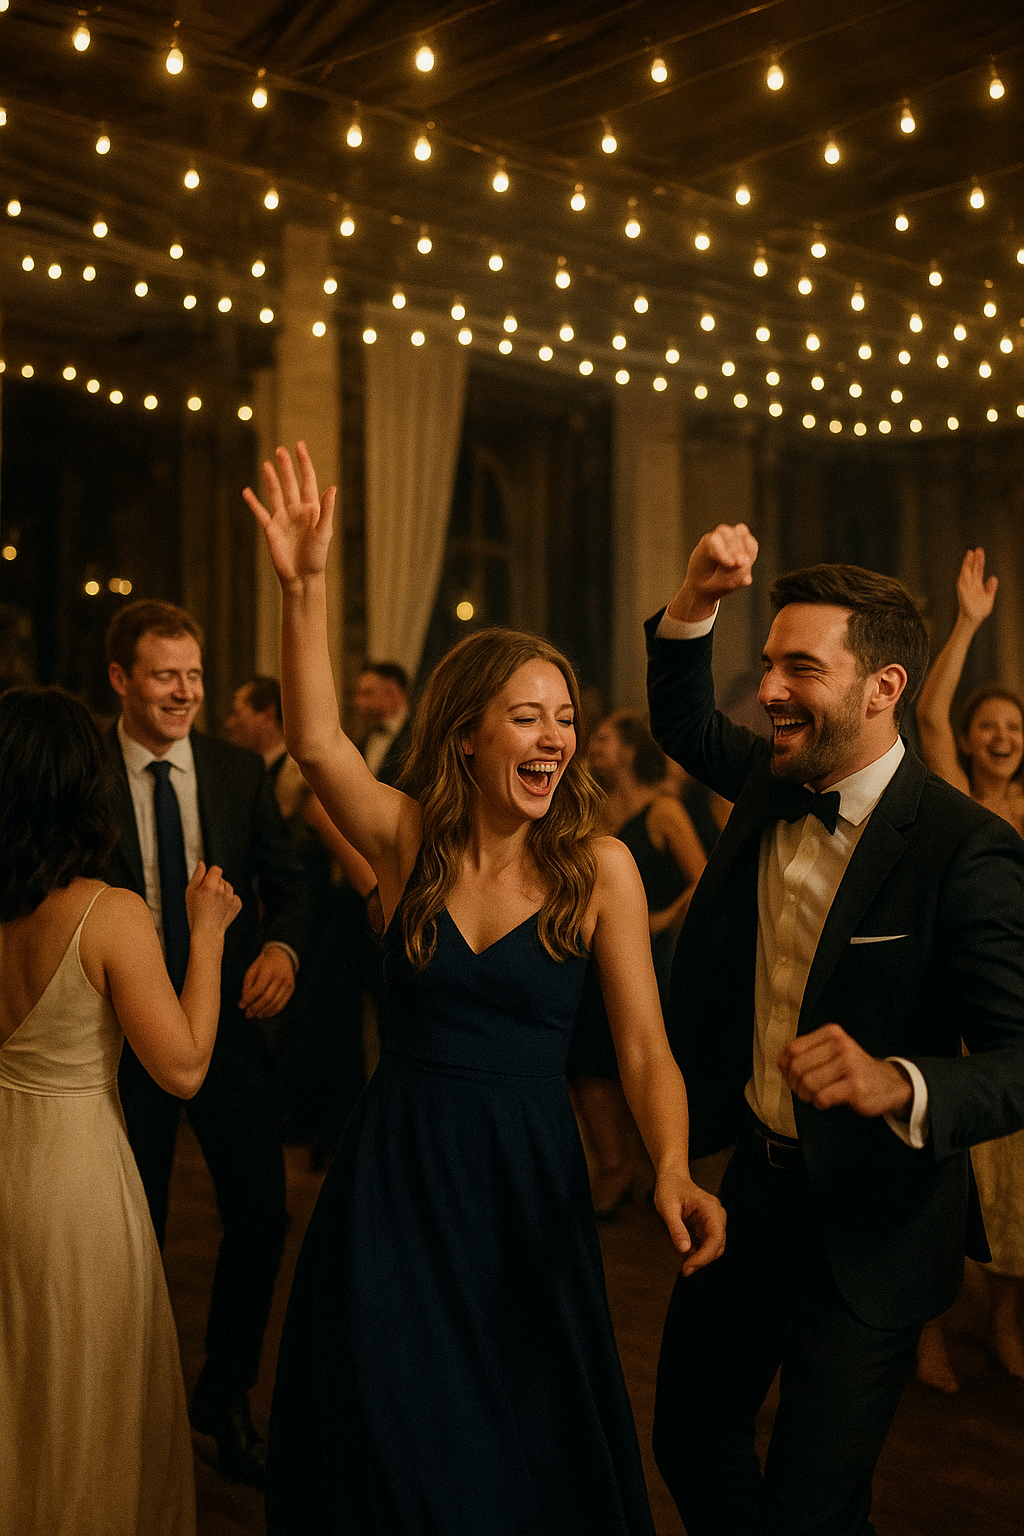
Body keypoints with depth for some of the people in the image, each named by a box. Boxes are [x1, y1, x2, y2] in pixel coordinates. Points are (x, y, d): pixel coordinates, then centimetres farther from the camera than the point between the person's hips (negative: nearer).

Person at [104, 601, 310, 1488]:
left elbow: (288, 881, 4)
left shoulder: (241, 772, 2)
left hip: (230, 1018, 3)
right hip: (124, 1027, -2)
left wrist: (283, 945, -17)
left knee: (262, 1217, 6)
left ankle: (224, 1396, 29)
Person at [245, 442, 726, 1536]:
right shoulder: (410, 841, -4)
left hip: (528, 1178, -1)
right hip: (393, 1170, 1)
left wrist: (673, 1170, -27)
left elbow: (644, 1049, -10)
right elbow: (314, 742, -20)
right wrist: (304, 586, -30)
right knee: (387, 1443, 13)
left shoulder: (599, 867, -9)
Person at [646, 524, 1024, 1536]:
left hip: (867, 1225, -7)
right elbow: (684, 729, 16)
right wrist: (696, 598, -2)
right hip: (751, 1184, 7)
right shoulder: (775, 784, -2)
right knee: (689, 1442, 21)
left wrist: (899, 1083, -46)